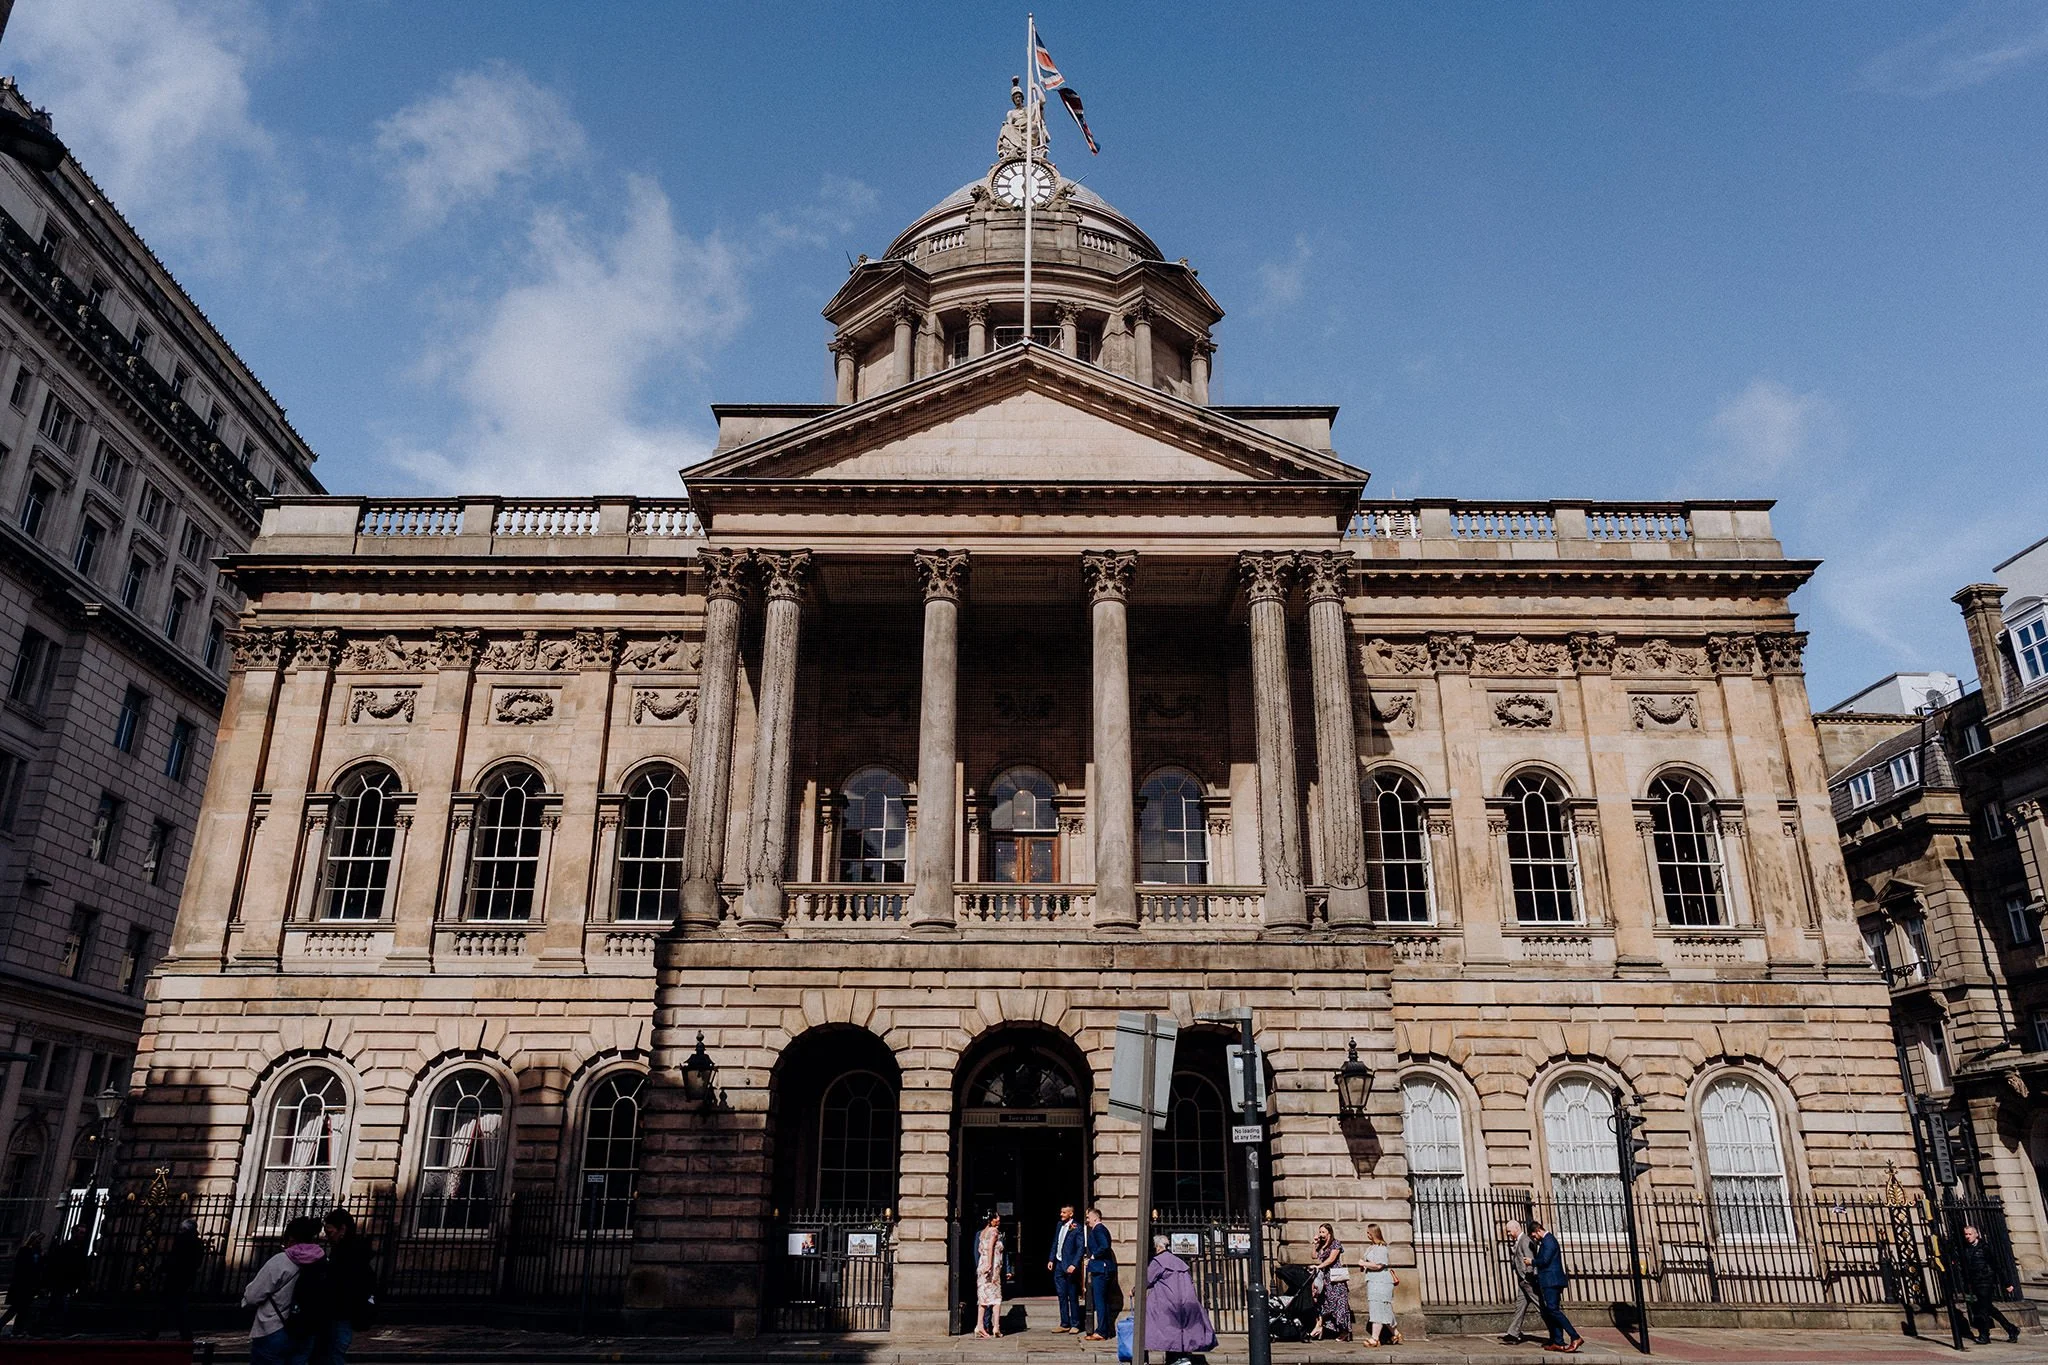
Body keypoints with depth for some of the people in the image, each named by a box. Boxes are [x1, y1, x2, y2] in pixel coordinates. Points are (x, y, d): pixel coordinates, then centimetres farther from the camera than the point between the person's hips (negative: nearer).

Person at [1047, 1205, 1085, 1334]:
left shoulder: (1077, 1228, -12)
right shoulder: (1060, 1225, 9)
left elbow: (1081, 1248, -14)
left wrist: (1074, 1265, -20)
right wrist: (1051, 1260, 10)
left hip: (1069, 1267, -7)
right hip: (1058, 1265, 7)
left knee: (1073, 1297, 2)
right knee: (1062, 1296, 11)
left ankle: (1075, 1324, 12)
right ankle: (1065, 1324, 19)